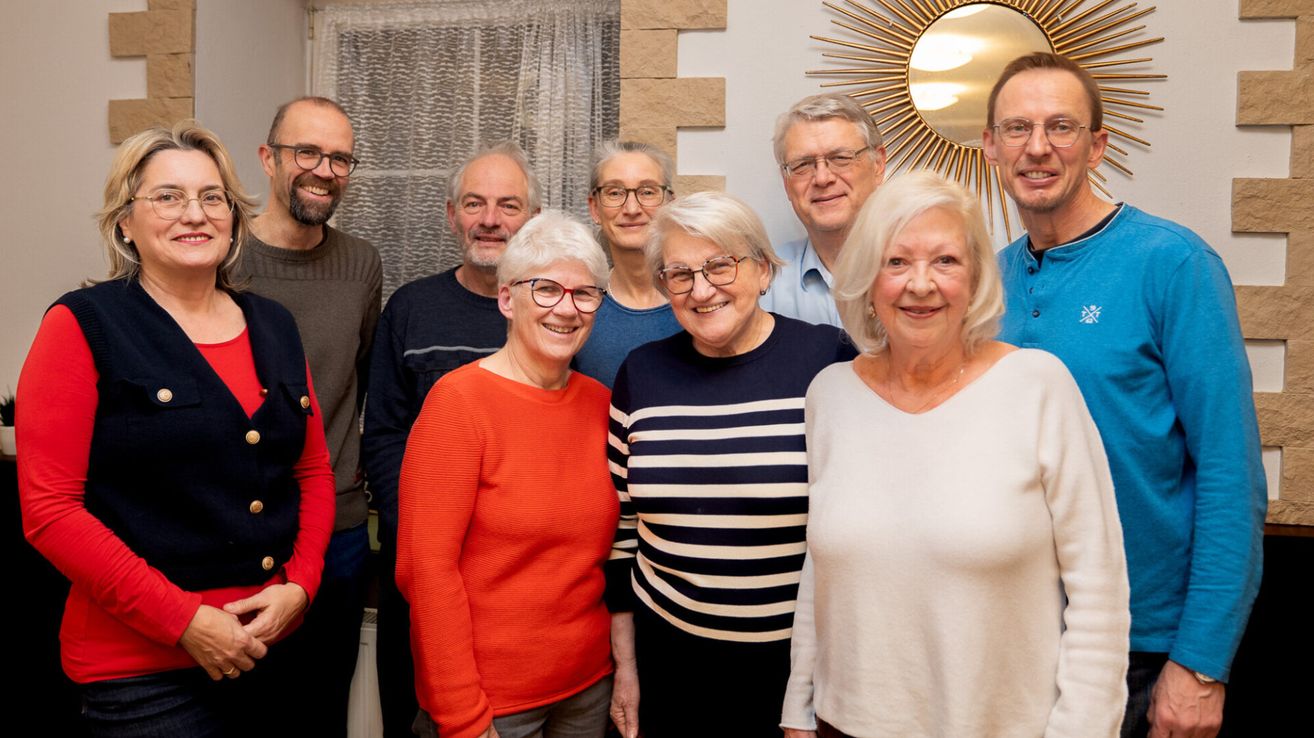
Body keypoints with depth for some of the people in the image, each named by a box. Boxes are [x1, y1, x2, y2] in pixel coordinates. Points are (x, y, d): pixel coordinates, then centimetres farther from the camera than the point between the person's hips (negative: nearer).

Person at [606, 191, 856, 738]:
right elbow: (623, 523, 6)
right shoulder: (642, 374, -1)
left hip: (800, 660, -2)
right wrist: (625, 664, 9)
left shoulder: (829, 360, -11)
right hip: (671, 660, 3)